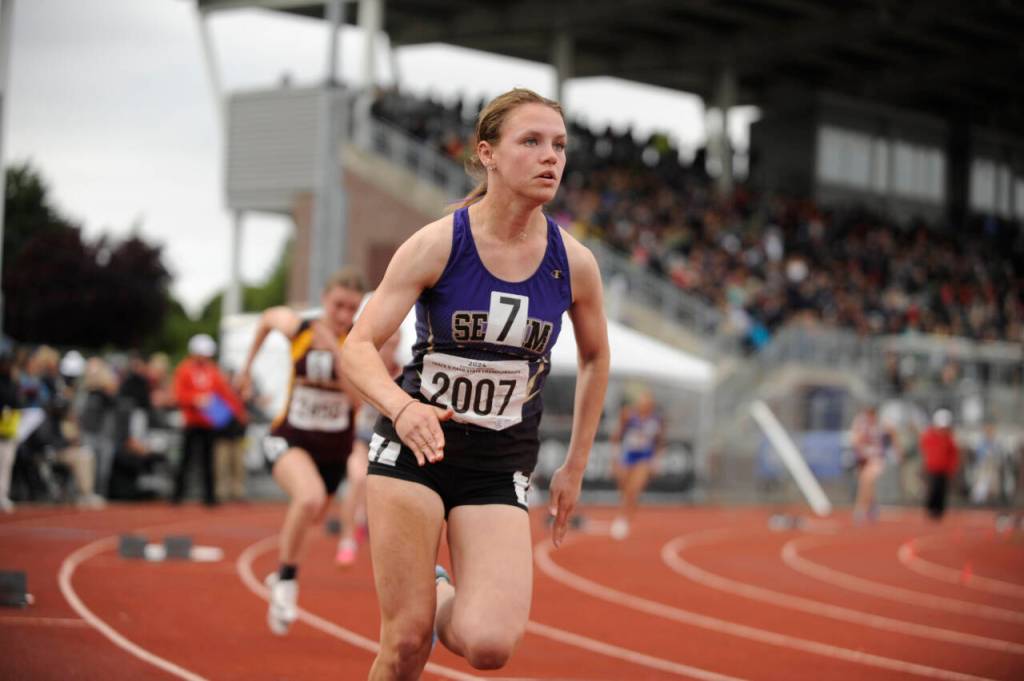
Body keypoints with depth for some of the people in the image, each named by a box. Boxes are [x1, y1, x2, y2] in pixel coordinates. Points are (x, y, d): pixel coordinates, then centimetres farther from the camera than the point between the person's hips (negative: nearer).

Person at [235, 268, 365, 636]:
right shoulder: (298, 328, -10)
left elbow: (359, 398, -29)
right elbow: (268, 318, 15)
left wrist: (336, 351, -38)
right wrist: (248, 365, 22)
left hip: (333, 449, 2)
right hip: (290, 438, -2)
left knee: (307, 517, 24)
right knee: (310, 498, -34)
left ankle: (282, 575, 60)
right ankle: (286, 582, -15)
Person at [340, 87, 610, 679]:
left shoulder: (573, 263, -5)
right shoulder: (438, 245, -12)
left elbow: (596, 358, 14)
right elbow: (359, 348, -13)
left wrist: (575, 466, 15)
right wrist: (402, 407, -34)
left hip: (501, 465, 2)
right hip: (413, 447, -2)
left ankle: (445, 598, 18)